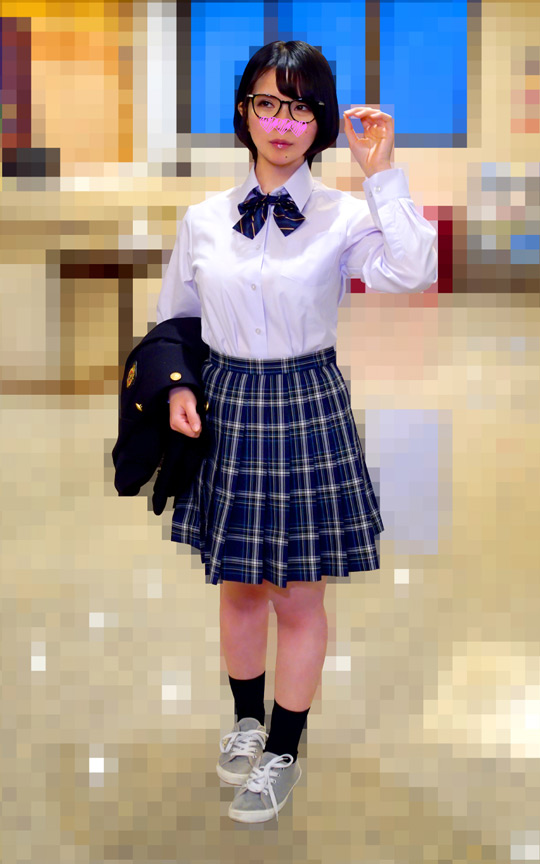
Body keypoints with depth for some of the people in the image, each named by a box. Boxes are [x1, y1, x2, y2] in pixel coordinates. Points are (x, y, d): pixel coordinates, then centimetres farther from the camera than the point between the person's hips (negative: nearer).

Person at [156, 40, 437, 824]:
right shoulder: (203, 219, 1)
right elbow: (175, 317, 13)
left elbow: (412, 274, -29)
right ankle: (247, 719, 42)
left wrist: (382, 174, -28)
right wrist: (177, 386, -3)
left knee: (300, 599, 8)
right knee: (238, 586, 17)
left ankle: (283, 753, 28)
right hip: (225, 407, 3)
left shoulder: (344, 217, -9)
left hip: (309, 407, -3)